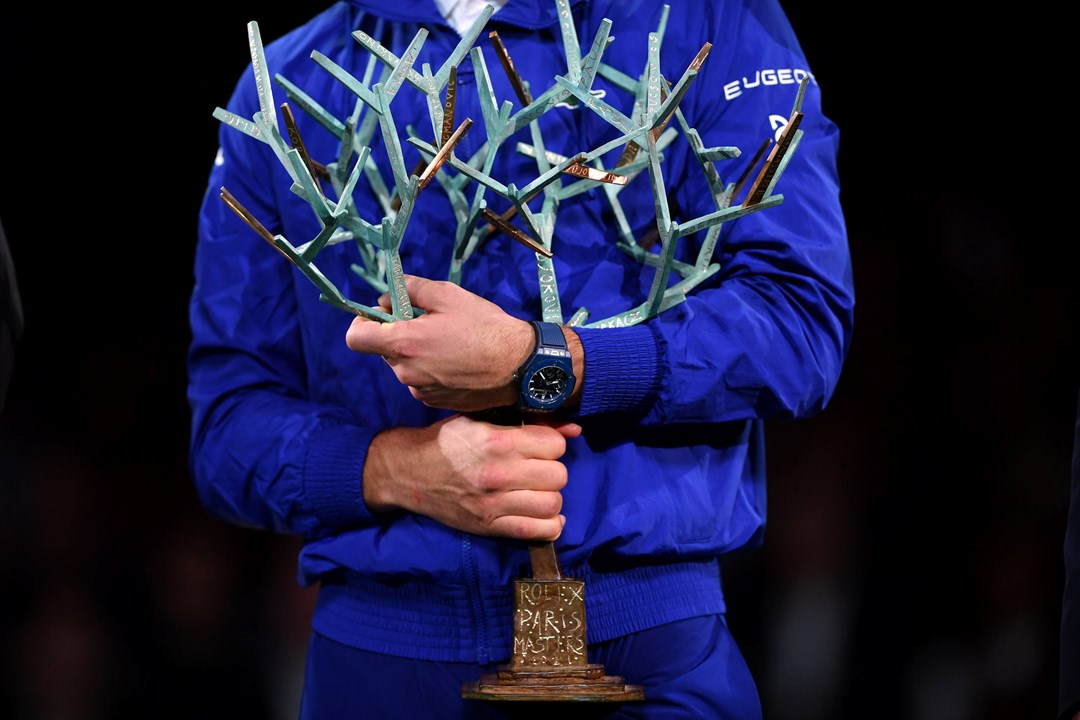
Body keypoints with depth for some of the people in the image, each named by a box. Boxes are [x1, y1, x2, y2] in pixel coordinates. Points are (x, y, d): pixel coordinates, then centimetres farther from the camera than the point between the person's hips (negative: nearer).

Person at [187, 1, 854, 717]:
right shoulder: (283, 84, 7)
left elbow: (804, 318, -12)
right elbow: (230, 418, 4)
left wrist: (536, 363, -23)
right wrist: (396, 471, -16)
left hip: (648, 633, -2)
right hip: (380, 637, 2)